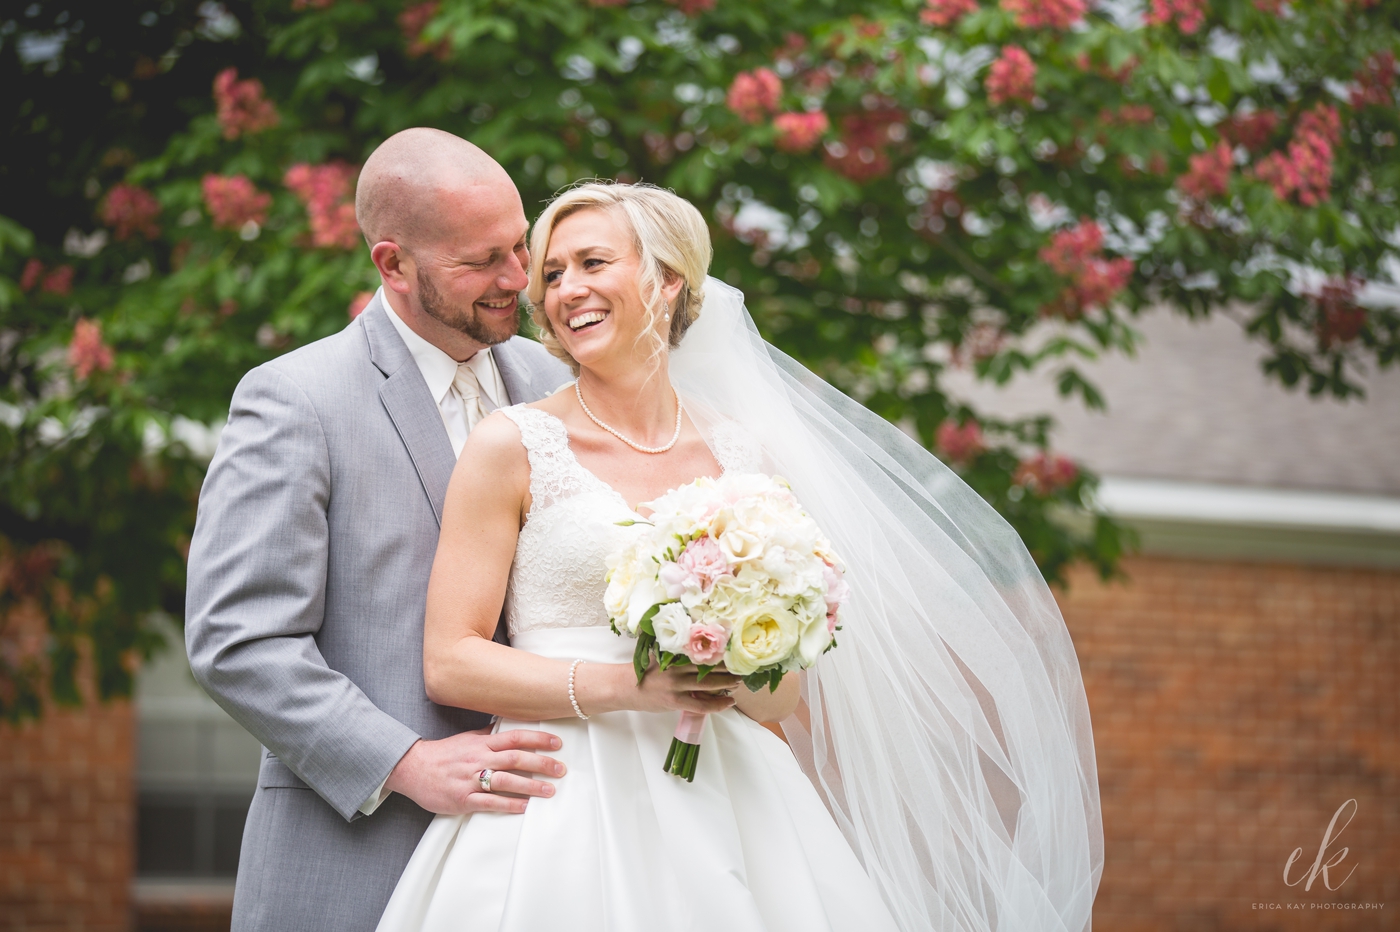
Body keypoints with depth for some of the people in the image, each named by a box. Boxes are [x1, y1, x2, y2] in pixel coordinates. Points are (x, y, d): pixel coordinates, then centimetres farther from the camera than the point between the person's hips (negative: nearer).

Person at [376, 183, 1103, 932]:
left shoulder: (744, 455, 10)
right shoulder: (512, 446, 0)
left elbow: (782, 695, 14)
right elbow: (449, 663, -6)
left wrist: (743, 679, -9)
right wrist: (627, 687, -15)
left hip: (723, 804, 3)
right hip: (572, 807, -3)